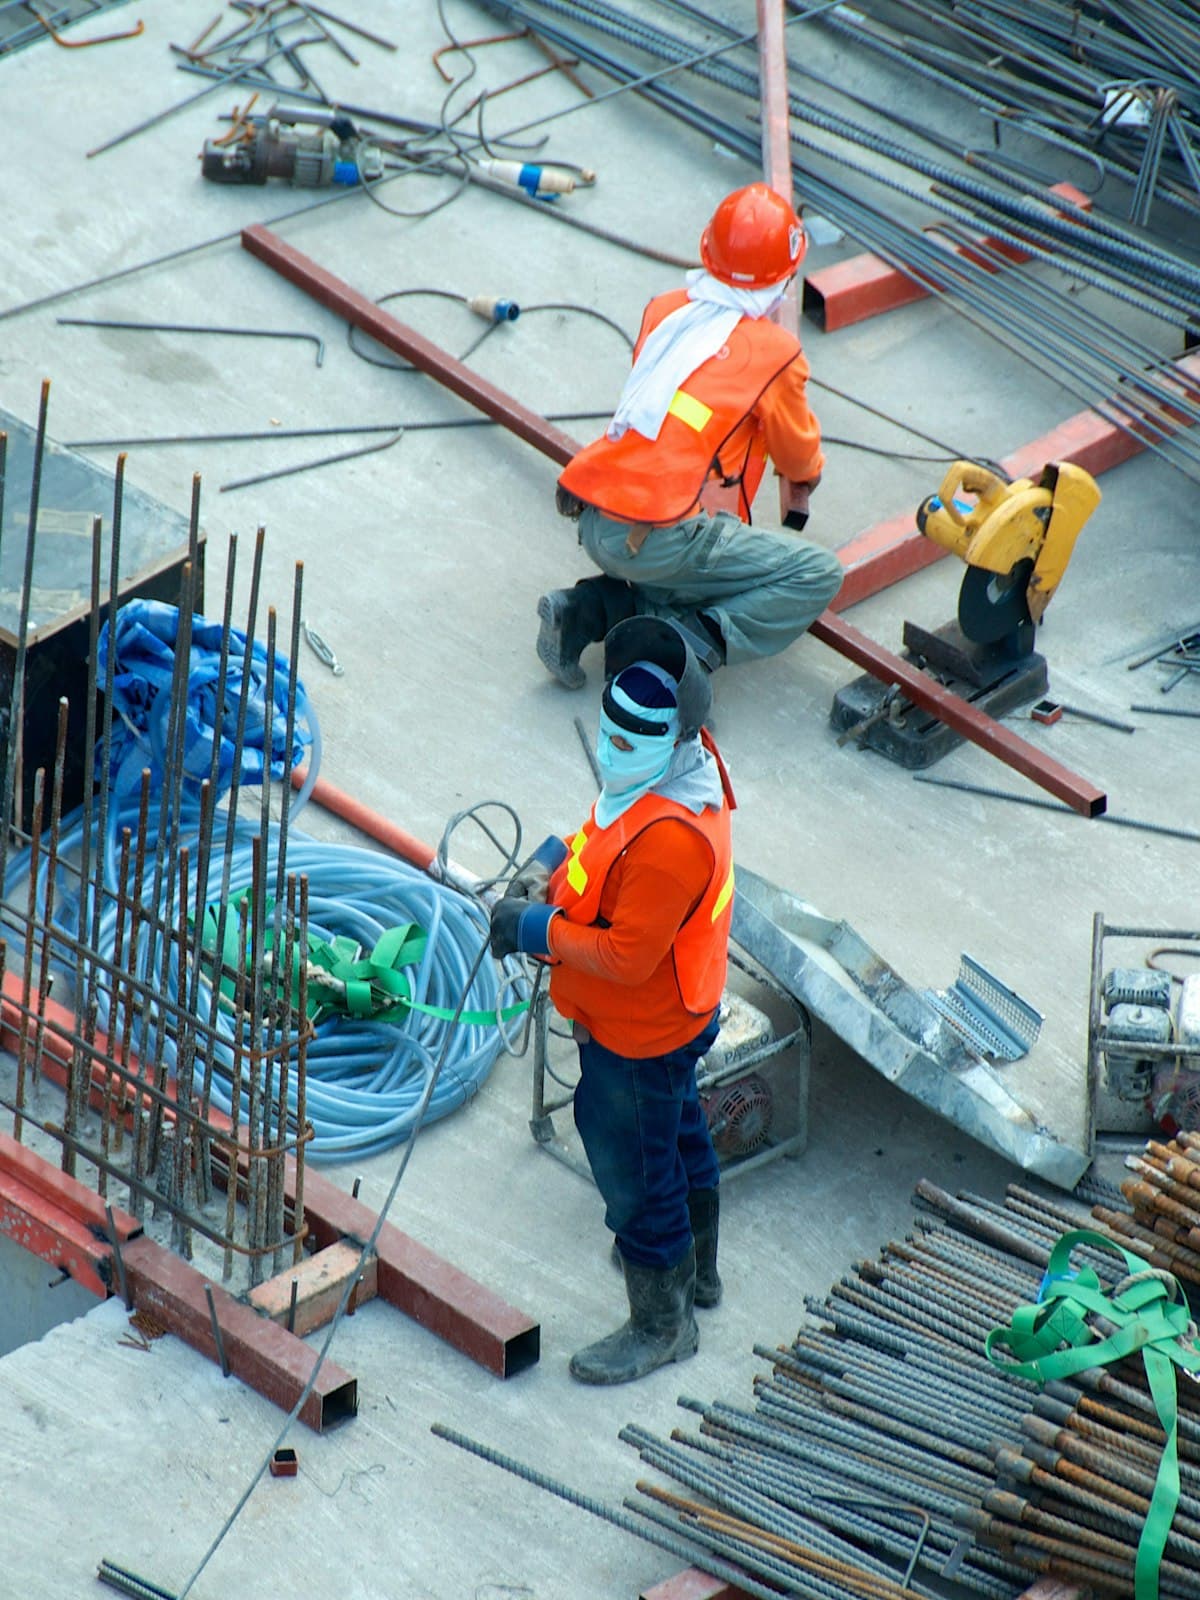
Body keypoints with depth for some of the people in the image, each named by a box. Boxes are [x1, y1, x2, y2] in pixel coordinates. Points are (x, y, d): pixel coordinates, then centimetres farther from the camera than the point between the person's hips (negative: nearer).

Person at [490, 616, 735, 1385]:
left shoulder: (670, 838, -39)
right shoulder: (679, 762, -9)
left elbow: (627, 956, -33)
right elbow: (607, 836, 11)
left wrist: (538, 930, -22)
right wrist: (555, 862, -5)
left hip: (639, 1037, -10)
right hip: (677, 1013, 10)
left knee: (633, 1170, 10)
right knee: (679, 1134, 30)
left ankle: (660, 1326, 30)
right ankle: (696, 1268, 53)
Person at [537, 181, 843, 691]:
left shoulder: (663, 310, 12)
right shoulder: (775, 352, -2)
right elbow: (799, 454, 15)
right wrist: (805, 482, 41)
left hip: (591, 522, 6)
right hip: (653, 541, -6)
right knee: (819, 574, 3)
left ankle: (591, 609, 10)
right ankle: (690, 643, -13)